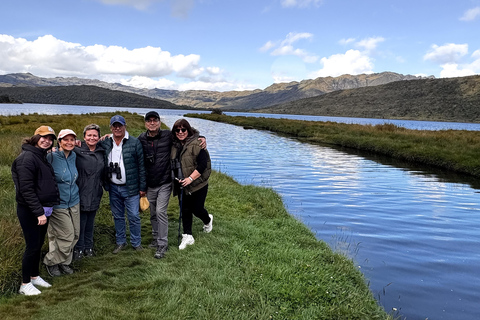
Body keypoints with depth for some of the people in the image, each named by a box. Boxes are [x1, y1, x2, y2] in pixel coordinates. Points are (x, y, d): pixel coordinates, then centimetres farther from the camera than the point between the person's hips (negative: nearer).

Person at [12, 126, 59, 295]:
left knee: (39, 244, 16)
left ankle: (35, 276, 31)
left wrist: (45, 210, 11)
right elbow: (26, 189, -21)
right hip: (29, 211, -8)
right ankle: (25, 284, 12)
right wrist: (39, 212, -22)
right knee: (32, 246, -2)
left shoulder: (42, 157, 13)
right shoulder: (27, 158, -16)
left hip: (43, 209, 8)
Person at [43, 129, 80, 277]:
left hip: (74, 203, 6)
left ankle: (64, 262, 30)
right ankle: (51, 262, 21)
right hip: (58, 204, -6)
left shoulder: (74, 156, 4)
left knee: (75, 234, 11)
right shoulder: (51, 157, -16)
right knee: (67, 236, -3)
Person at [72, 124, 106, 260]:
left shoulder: (102, 152, 7)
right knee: (80, 222, 3)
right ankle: (79, 248, 20)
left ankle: (88, 246, 30)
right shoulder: (77, 151, -9)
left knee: (90, 222, 16)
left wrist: (104, 184, 16)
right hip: (81, 193, -4)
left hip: (95, 194, 4)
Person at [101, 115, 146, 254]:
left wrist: (143, 187, -6)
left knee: (134, 216, 3)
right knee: (118, 216, 15)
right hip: (113, 188, 4)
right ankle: (120, 242, 30)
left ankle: (136, 242, 20)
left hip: (131, 188, -4)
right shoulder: (105, 143, 4)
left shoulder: (135, 142, -6)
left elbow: (141, 166, -5)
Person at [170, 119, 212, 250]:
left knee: (196, 209, 4)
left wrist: (191, 178, -24)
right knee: (185, 210, 9)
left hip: (198, 184, -6)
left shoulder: (197, 144, -16)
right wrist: (175, 178, 8)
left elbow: (203, 164, -20)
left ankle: (208, 220, 38)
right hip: (181, 185, 6)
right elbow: (172, 163, 18)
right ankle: (187, 236, 21)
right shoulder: (175, 145, 5)